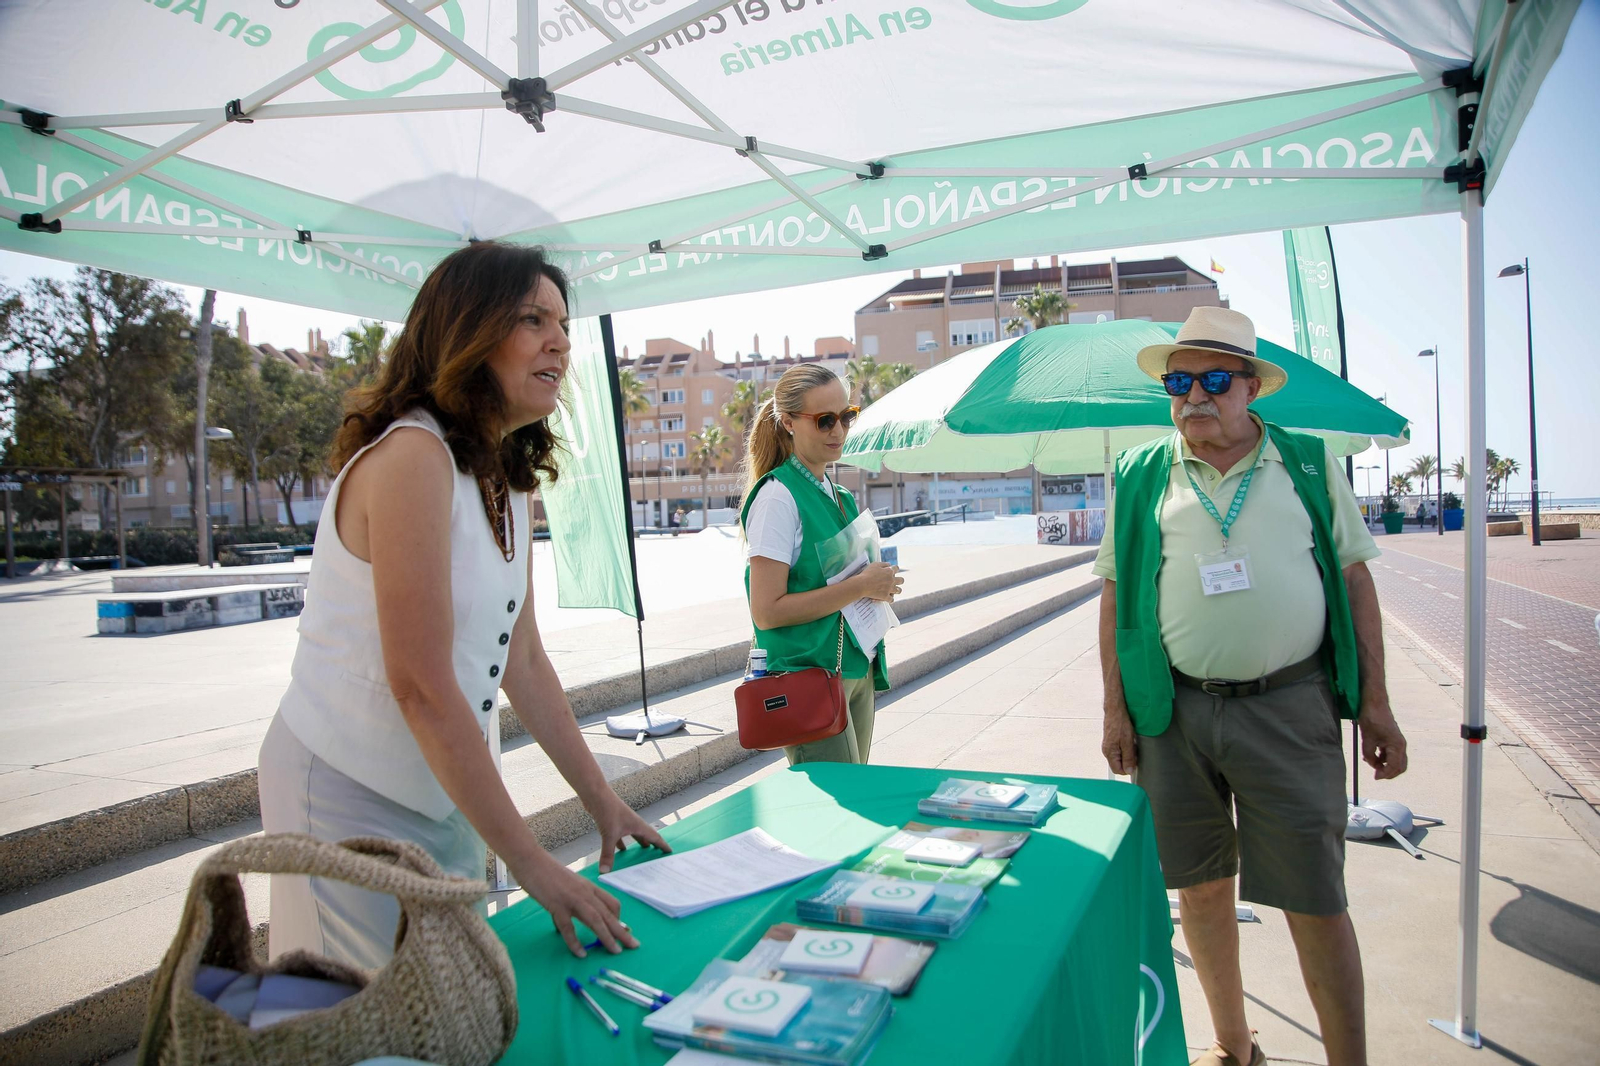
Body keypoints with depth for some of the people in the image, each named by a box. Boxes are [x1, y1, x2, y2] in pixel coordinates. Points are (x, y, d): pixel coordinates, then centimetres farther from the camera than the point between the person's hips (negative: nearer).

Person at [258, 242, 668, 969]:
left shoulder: (507, 478, 6)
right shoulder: (411, 457, -22)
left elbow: (523, 660, 9)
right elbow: (422, 688, -25)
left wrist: (602, 802, 9)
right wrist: (532, 865, -21)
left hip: (442, 793, 8)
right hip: (350, 794, -8)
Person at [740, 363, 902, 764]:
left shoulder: (839, 495, 12)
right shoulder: (778, 496, -13)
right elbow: (767, 611, -19)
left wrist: (880, 586, 3)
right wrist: (860, 586, -17)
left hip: (857, 671, 8)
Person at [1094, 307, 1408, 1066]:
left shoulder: (1309, 463, 6)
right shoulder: (1139, 477, 5)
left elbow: (1354, 581, 7)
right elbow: (1114, 594, 7)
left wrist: (1375, 705, 3)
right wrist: (1115, 707, 2)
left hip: (1291, 710, -1)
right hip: (1174, 713, 1)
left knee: (1314, 900, 3)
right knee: (1200, 887, 12)